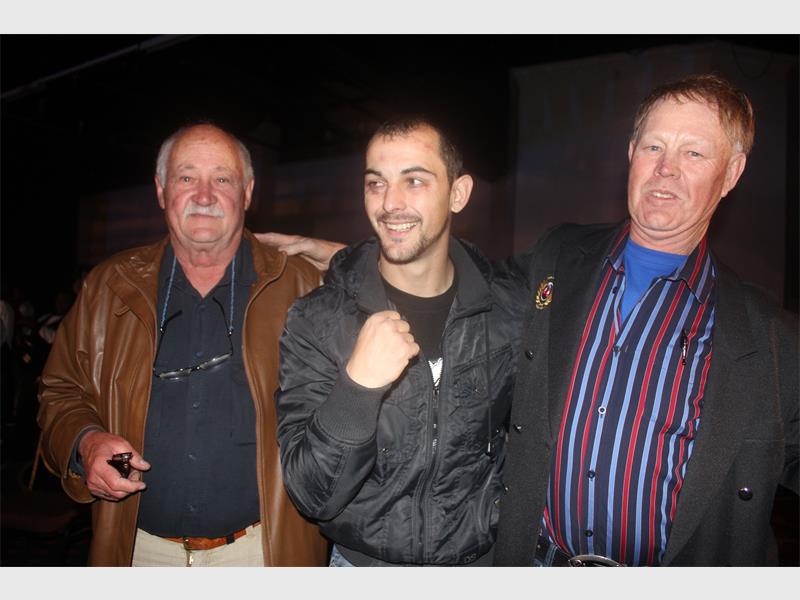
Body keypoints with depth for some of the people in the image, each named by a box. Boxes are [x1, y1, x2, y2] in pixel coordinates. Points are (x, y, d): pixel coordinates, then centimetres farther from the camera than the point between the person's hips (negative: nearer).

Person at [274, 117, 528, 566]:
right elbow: (310, 494, -20)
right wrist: (358, 385, -33)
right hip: (364, 561, -1)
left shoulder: (511, 308, -11)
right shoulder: (316, 322, -17)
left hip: (483, 558, 2)